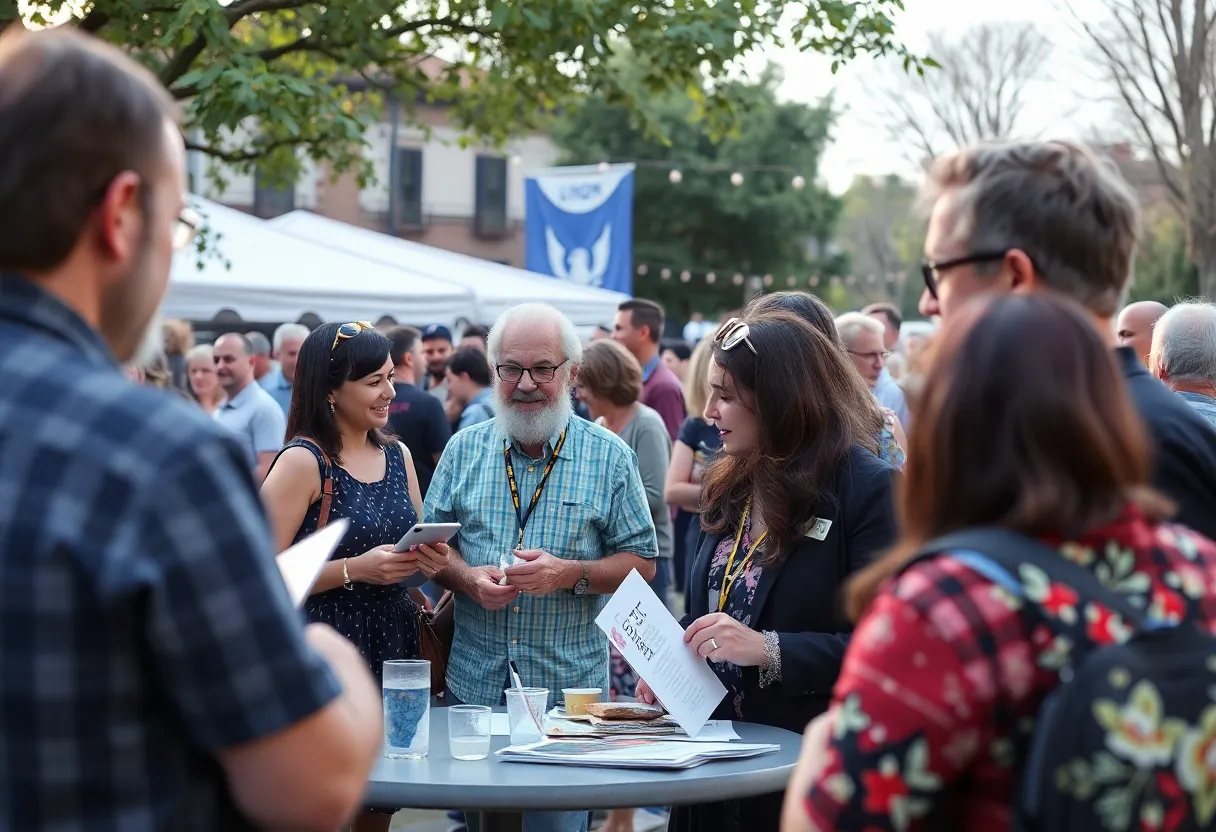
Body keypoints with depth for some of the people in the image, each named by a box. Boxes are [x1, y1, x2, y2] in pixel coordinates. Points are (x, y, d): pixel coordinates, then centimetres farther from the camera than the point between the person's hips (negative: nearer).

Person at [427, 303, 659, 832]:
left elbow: (642, 563, 1)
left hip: (570, 688, -2)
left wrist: (572, 575, -16)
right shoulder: (465, 449, 7)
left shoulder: (609, 457, 1)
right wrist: (467, 578, -12)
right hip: (474, 684, 2)